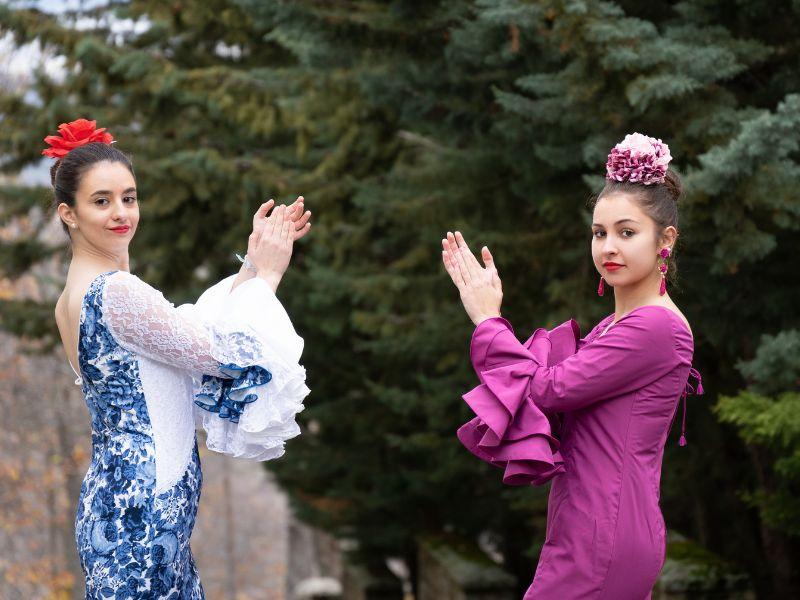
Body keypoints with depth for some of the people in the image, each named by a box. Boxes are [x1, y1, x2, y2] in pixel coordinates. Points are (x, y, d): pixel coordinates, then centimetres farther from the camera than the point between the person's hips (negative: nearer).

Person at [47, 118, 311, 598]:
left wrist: (252, 266, 10)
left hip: (112, 489, 10)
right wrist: (267, 275, -2)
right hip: (143, 503, -10)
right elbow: (225, 354, -14)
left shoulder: (74, 295, 11)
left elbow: (193, 326, 14)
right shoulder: (117, 292, -18)